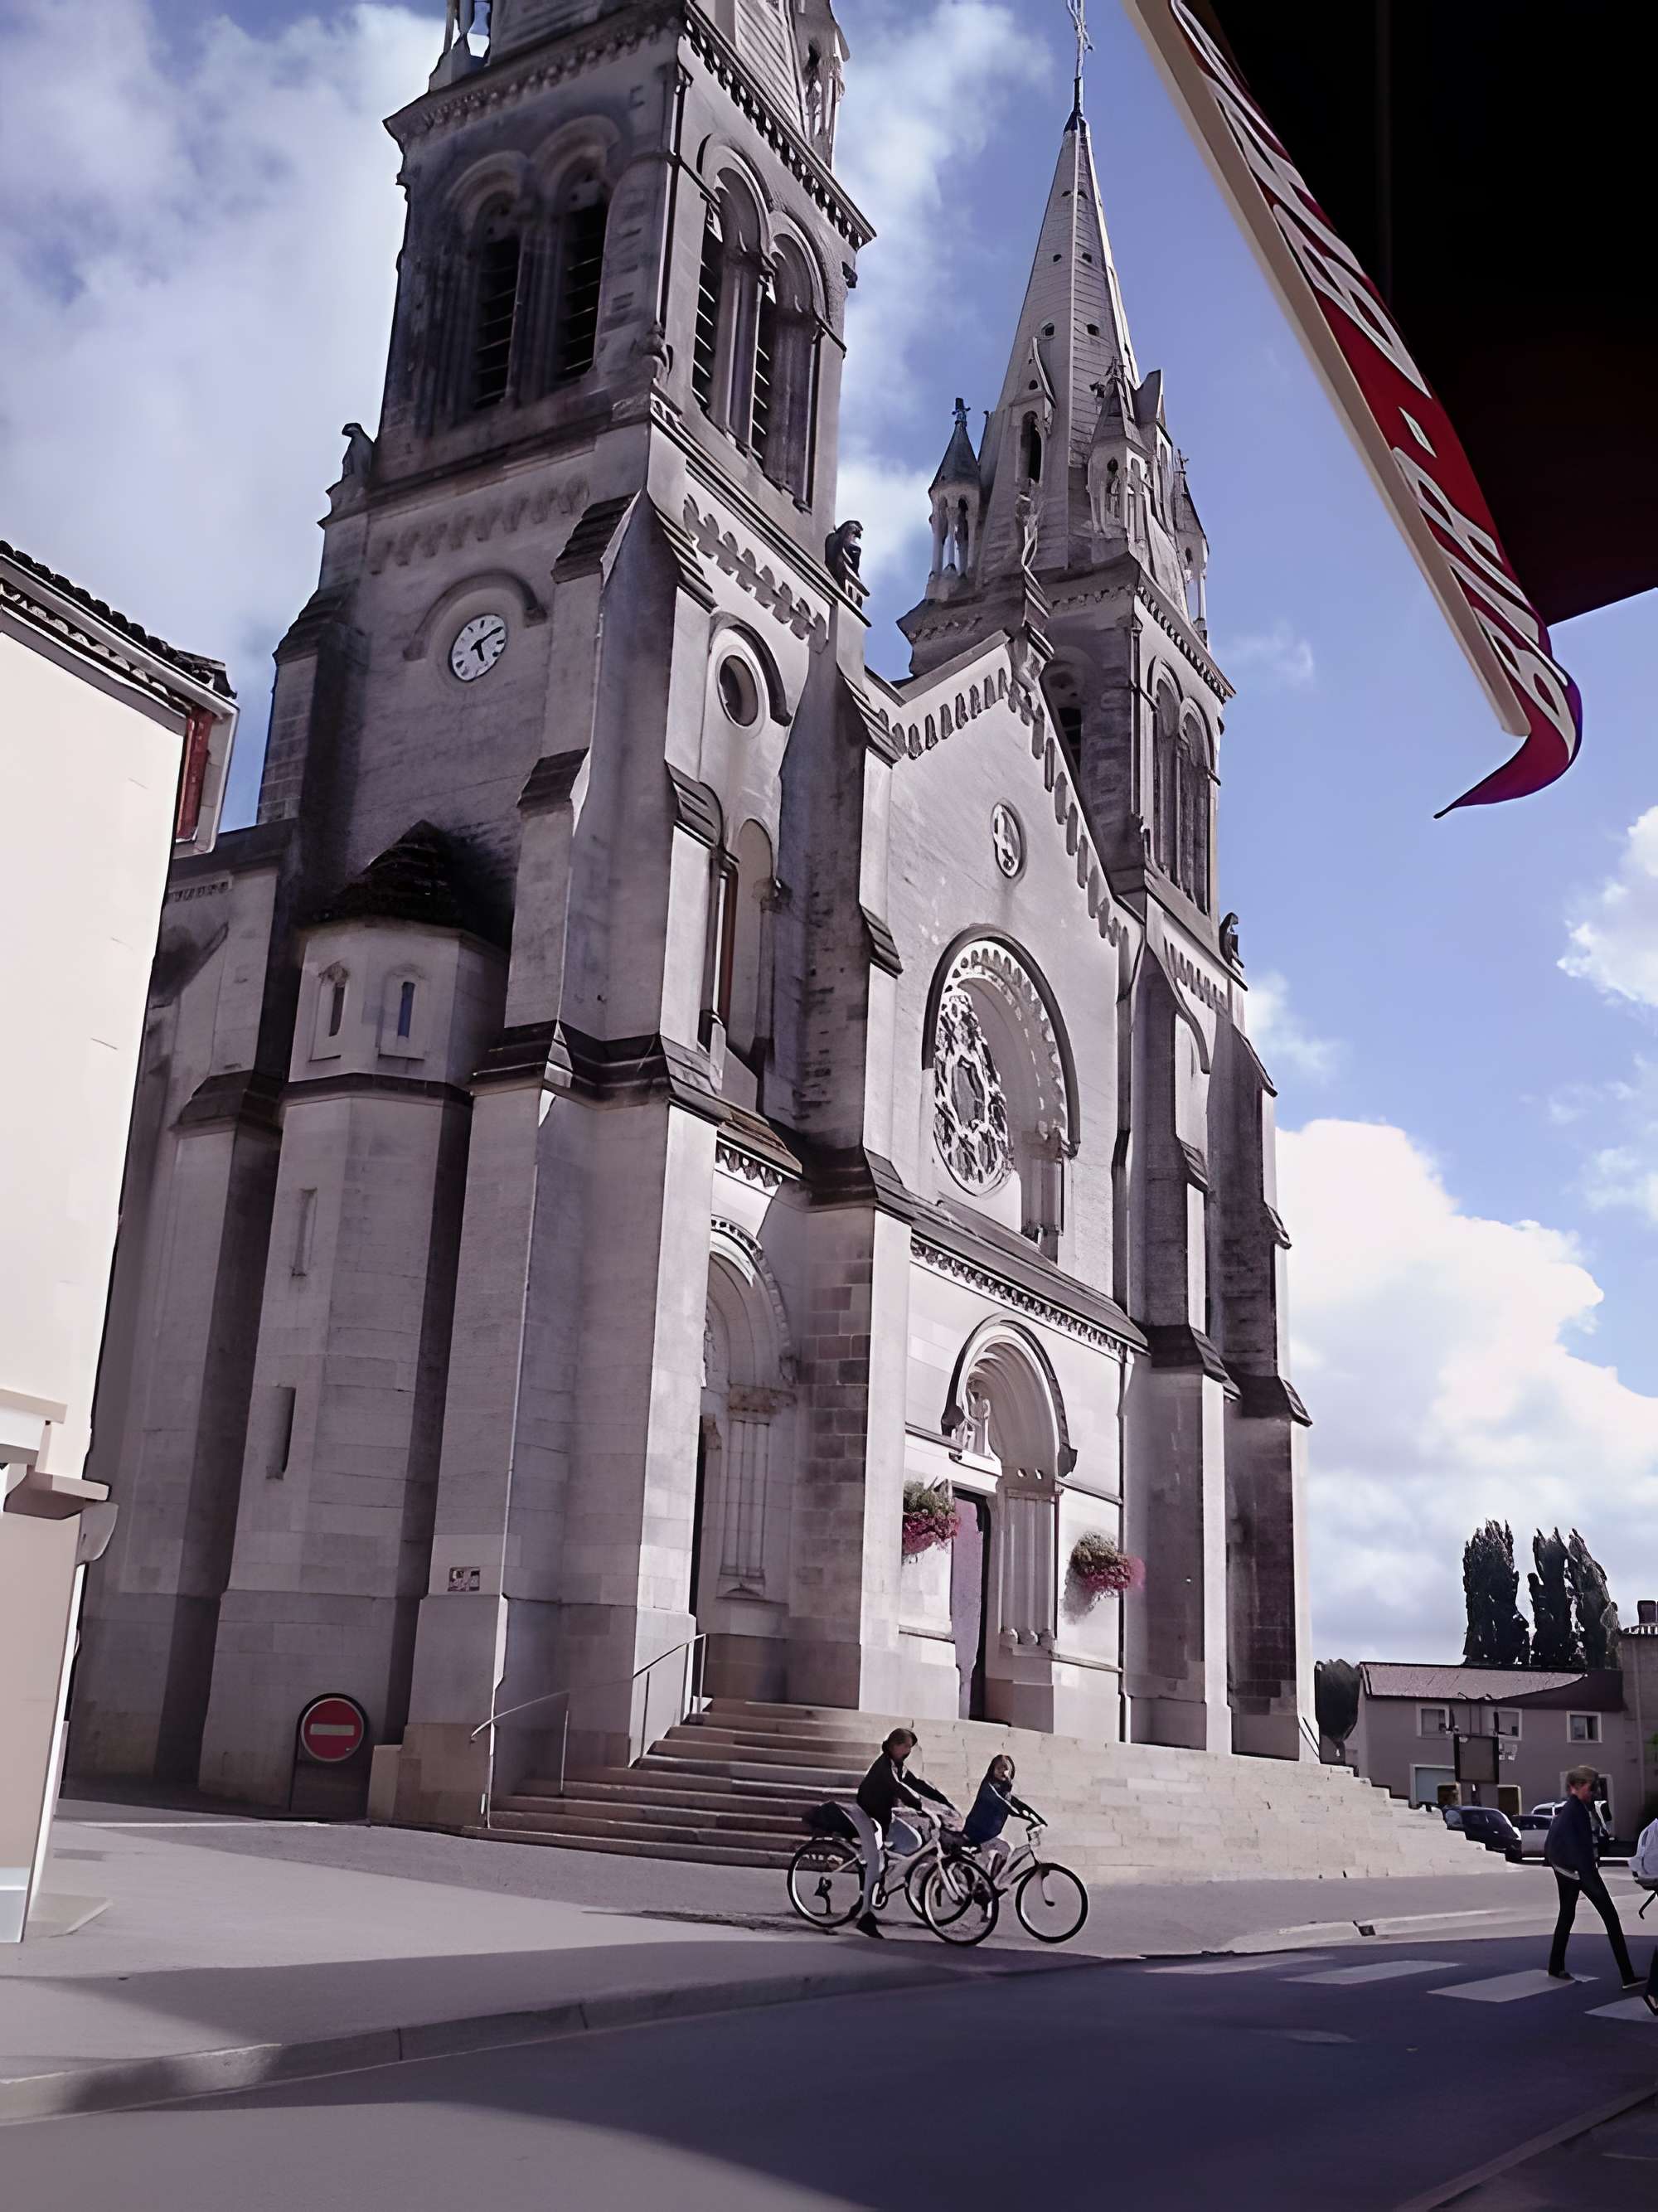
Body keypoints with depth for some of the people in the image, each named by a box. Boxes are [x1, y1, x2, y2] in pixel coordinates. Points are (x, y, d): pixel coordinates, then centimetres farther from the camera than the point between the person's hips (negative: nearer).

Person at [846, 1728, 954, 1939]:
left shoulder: (899, 1767, 6)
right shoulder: (884, 1765, -21)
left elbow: (919, 1785, 6)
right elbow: (898, 1788, -35)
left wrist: (947, 1803, -2)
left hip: (885, 1816, 9)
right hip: (867, 1815, -9)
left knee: (914, 1842, -4)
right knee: (874, 1861, -23)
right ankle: (866, 1915, -23)